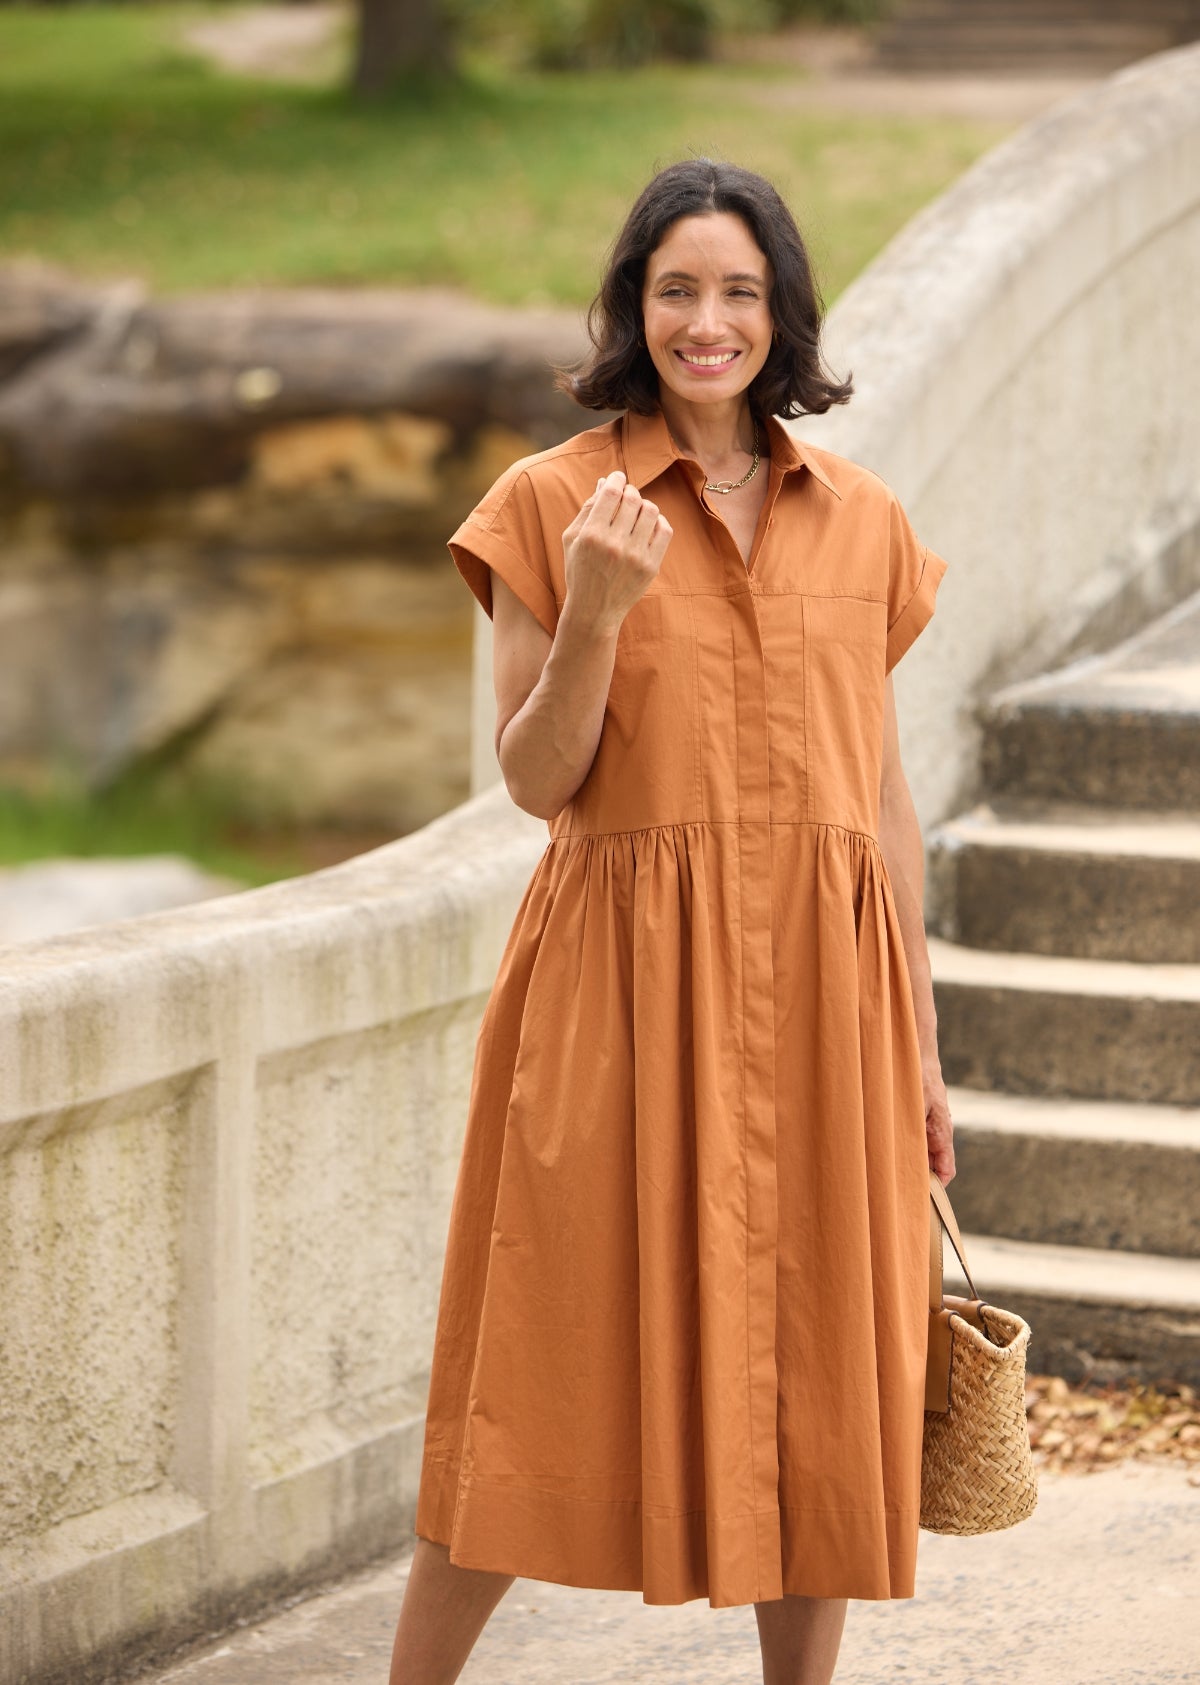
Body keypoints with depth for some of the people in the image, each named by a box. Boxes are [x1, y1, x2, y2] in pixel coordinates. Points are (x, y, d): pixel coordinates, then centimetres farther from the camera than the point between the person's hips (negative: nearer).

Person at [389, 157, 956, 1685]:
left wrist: (920, 1044, 11)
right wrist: (594, 612, -20)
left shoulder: (863, 523, 9)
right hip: (624, 981, -3)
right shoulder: (554, 502, 0)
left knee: (821, 1378, 6)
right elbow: (534, 781, -4)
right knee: (558, 1358, 0)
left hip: (819, 985, 3)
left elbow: (884, 795, 12)